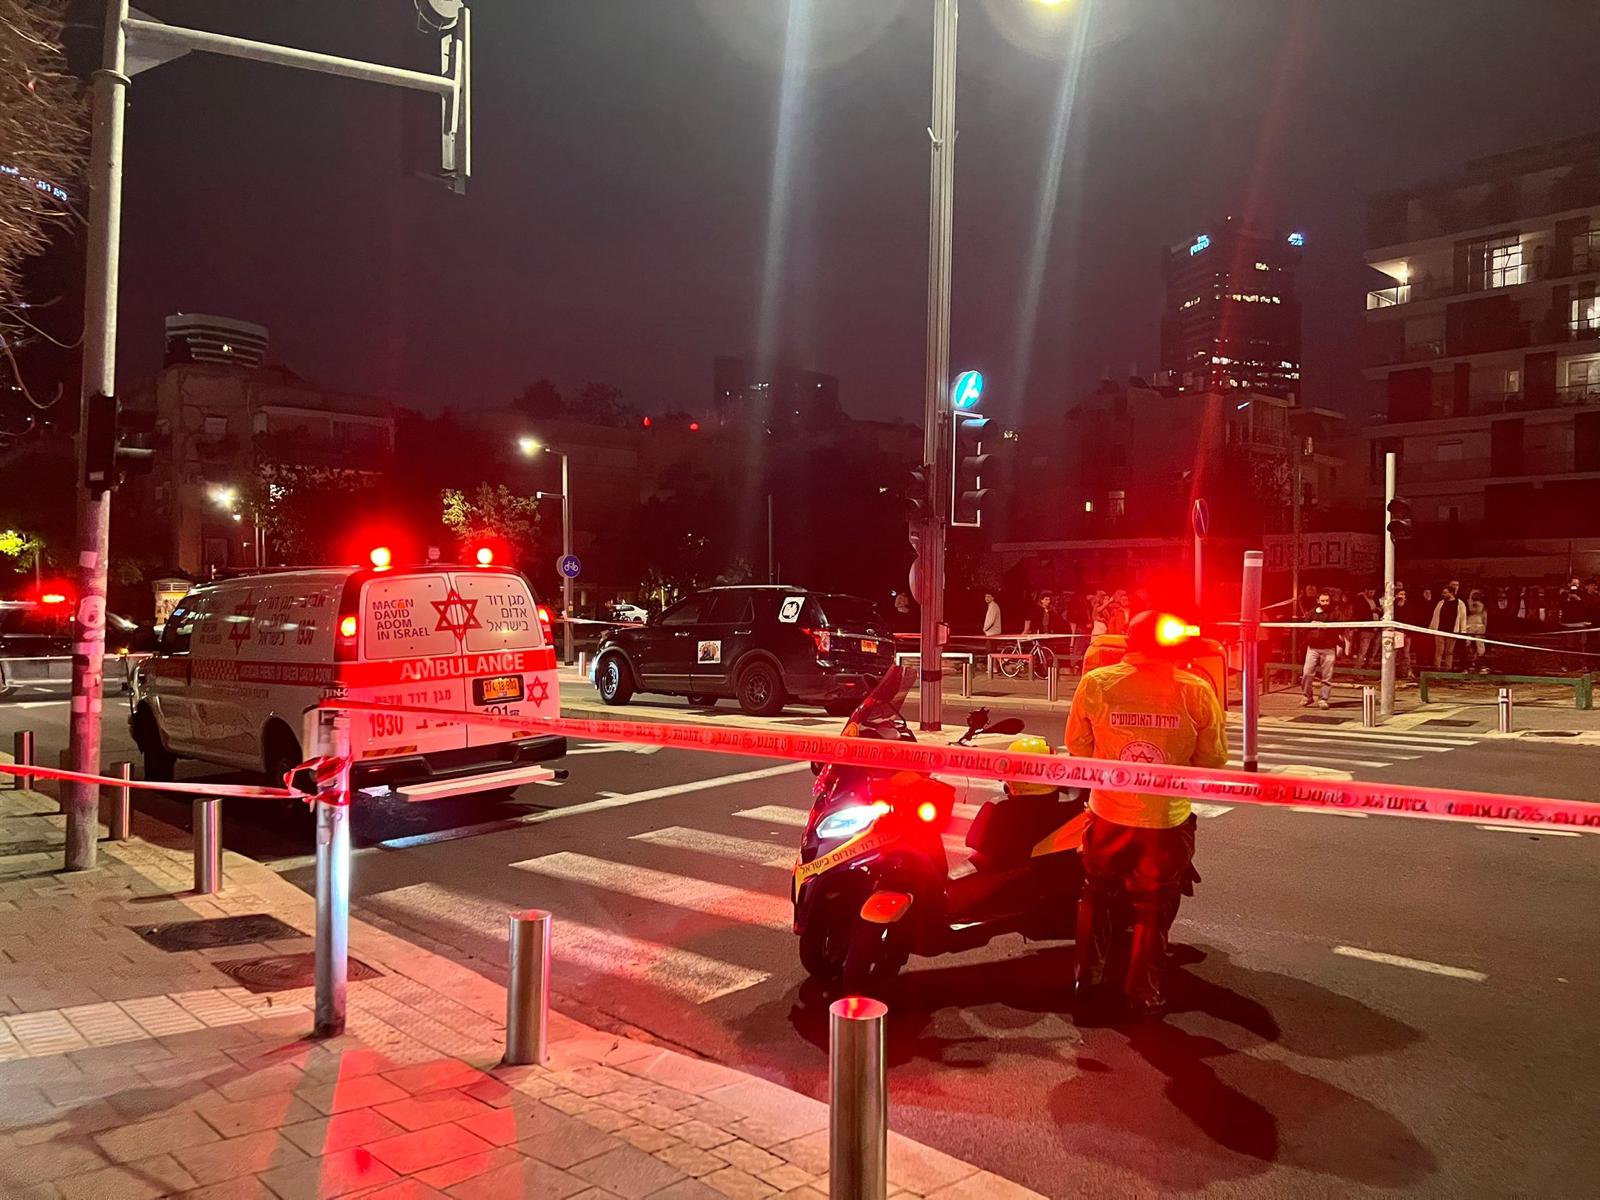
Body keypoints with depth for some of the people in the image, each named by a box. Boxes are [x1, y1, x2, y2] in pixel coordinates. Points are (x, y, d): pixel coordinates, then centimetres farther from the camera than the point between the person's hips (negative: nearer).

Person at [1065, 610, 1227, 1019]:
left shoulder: (1095, 683, -11)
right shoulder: (1197, 691, -13)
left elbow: (1077, 745, 0)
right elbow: (1213, 759, -4)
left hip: (1107, 816, 1)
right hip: (1168, 822, -1)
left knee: (1096, 898, 23)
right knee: (1153, 910, 18)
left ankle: (1088, 981, 29)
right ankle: (1143, 994, 27)